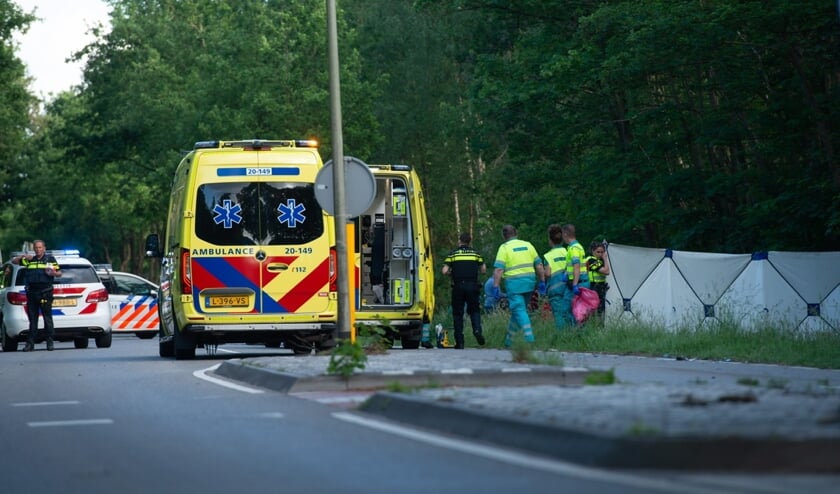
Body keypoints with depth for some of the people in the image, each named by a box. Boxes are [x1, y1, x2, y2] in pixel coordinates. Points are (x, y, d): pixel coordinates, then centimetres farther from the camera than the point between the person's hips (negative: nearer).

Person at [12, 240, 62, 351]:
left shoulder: (50, 259, 7)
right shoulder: (29, 260, 14)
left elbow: (59, 273, 8)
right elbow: (14, 261, 19)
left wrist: (53, 273, -15)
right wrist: (23, 256, 1)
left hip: (45, 292, -4)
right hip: (31, 292, 4)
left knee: (47, 318, -5)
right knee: (32, 319, 5)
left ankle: (50, 342, -2)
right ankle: (30, 343, 8)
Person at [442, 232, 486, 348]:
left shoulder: (453, 254, 2)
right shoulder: (476, 253, 8)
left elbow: (444, 271, -4)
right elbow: (483, 270, 10)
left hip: (458, 286, -1)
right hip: (472, 286, 1)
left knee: (458, 314, 6)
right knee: (474, 310, 16)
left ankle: (460, 342, 3)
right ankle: (477, 329, -12)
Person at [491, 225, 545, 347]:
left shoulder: (504, 248, -3)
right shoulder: (528, 245, 12)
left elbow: (498, 269, -11)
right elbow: (539, 265, 11)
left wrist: (496, 286, -10)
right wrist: (542, 281, 16)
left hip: (514, 283, -5)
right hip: (529, 282, 5)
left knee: (520, 311, -6)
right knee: (518, 310, 16)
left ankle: (530, 339, -18)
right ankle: (509, 339, 24)